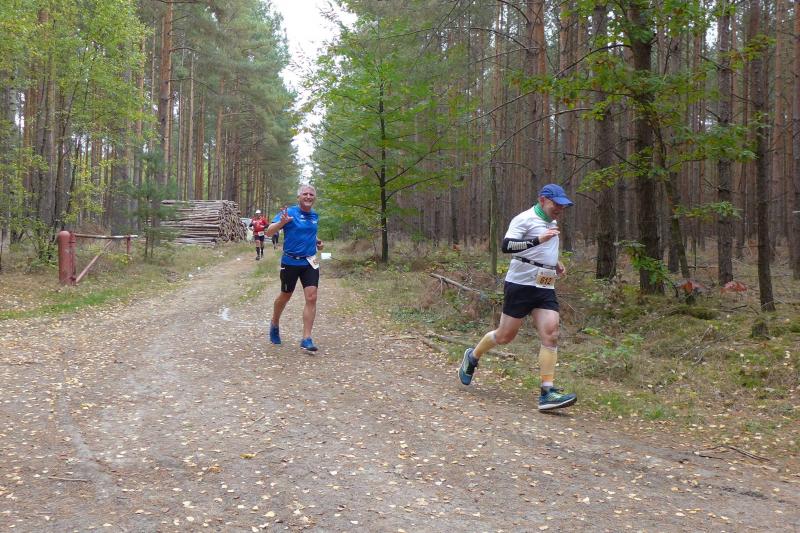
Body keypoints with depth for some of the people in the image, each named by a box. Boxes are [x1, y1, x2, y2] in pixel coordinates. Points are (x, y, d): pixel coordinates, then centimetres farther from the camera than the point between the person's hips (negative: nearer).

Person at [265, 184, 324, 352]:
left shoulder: (315, 216, 7)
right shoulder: (289, 212, -10)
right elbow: (269, 232, -18)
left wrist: (316, 241, 8)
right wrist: (282, 222, -36)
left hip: (310, 262, 4)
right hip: (290, 262, -3)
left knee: (311, 298, -9)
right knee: (285, 296, 13)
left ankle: (306, 339, -6)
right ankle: (275, 324, 42)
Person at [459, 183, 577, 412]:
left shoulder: (551, 223, 19)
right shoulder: (525, 219, -9)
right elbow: (506, 245, -23)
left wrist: (555, 263, 16)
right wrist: (538, 239, -30)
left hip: (546, 288, 7)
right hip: (520, 284, -7)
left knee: (551, 335, -10)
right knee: (505, 335, 2)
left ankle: (547, 393, -12)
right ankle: (472, 357, 31)